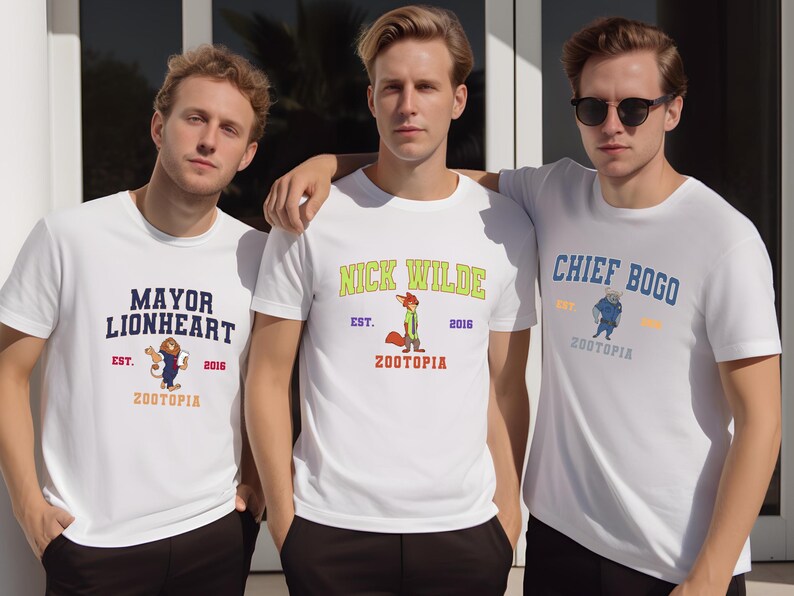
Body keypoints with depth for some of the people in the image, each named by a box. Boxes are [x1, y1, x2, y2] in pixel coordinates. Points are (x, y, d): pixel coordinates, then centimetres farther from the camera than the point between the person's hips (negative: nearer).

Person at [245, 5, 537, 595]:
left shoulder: (507, 229, 2)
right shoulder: (311, 219, -4)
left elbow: (506, 387, 6)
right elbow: (269, 377, 0)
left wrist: (510, 508, 2)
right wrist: (283, 516, -2)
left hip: (465, 527, 2)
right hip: (332, 527, -1)